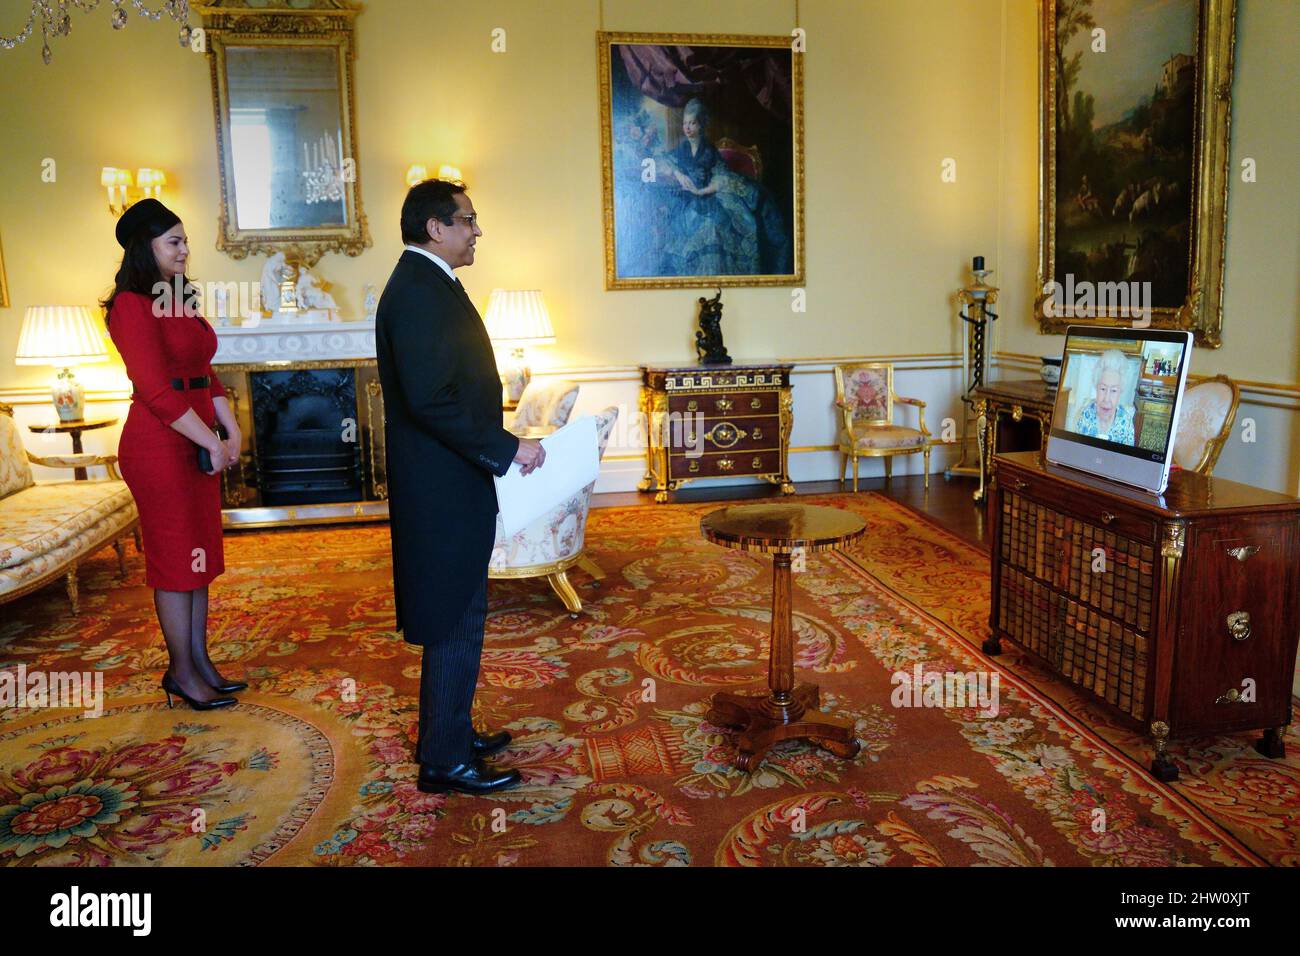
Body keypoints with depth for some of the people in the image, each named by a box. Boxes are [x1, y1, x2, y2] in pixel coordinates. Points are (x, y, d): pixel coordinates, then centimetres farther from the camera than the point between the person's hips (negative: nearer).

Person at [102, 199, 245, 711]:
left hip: (197, 445, 8)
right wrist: (213, 443, -15)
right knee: (176, 558, 0)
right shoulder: (132, 306, -12)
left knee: (199, 554, 12)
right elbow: (156, 391, -18)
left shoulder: (178, 303, 15)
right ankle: (181, 672, 13)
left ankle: (200, 661, 23)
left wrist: (231, 429, 5)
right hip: (159, 446, -8)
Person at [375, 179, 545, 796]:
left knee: (458, 619, 19)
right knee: (456, 623, -1)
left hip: (449, 483, 11)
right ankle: (444, 761, 13)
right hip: (442, 489, -11)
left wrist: (496, 444, 15)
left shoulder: (429, 284, 15)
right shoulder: (418, 292, -18)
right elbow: (429, 398, -27)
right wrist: (506, 447, -21)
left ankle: (449, 734, 33)